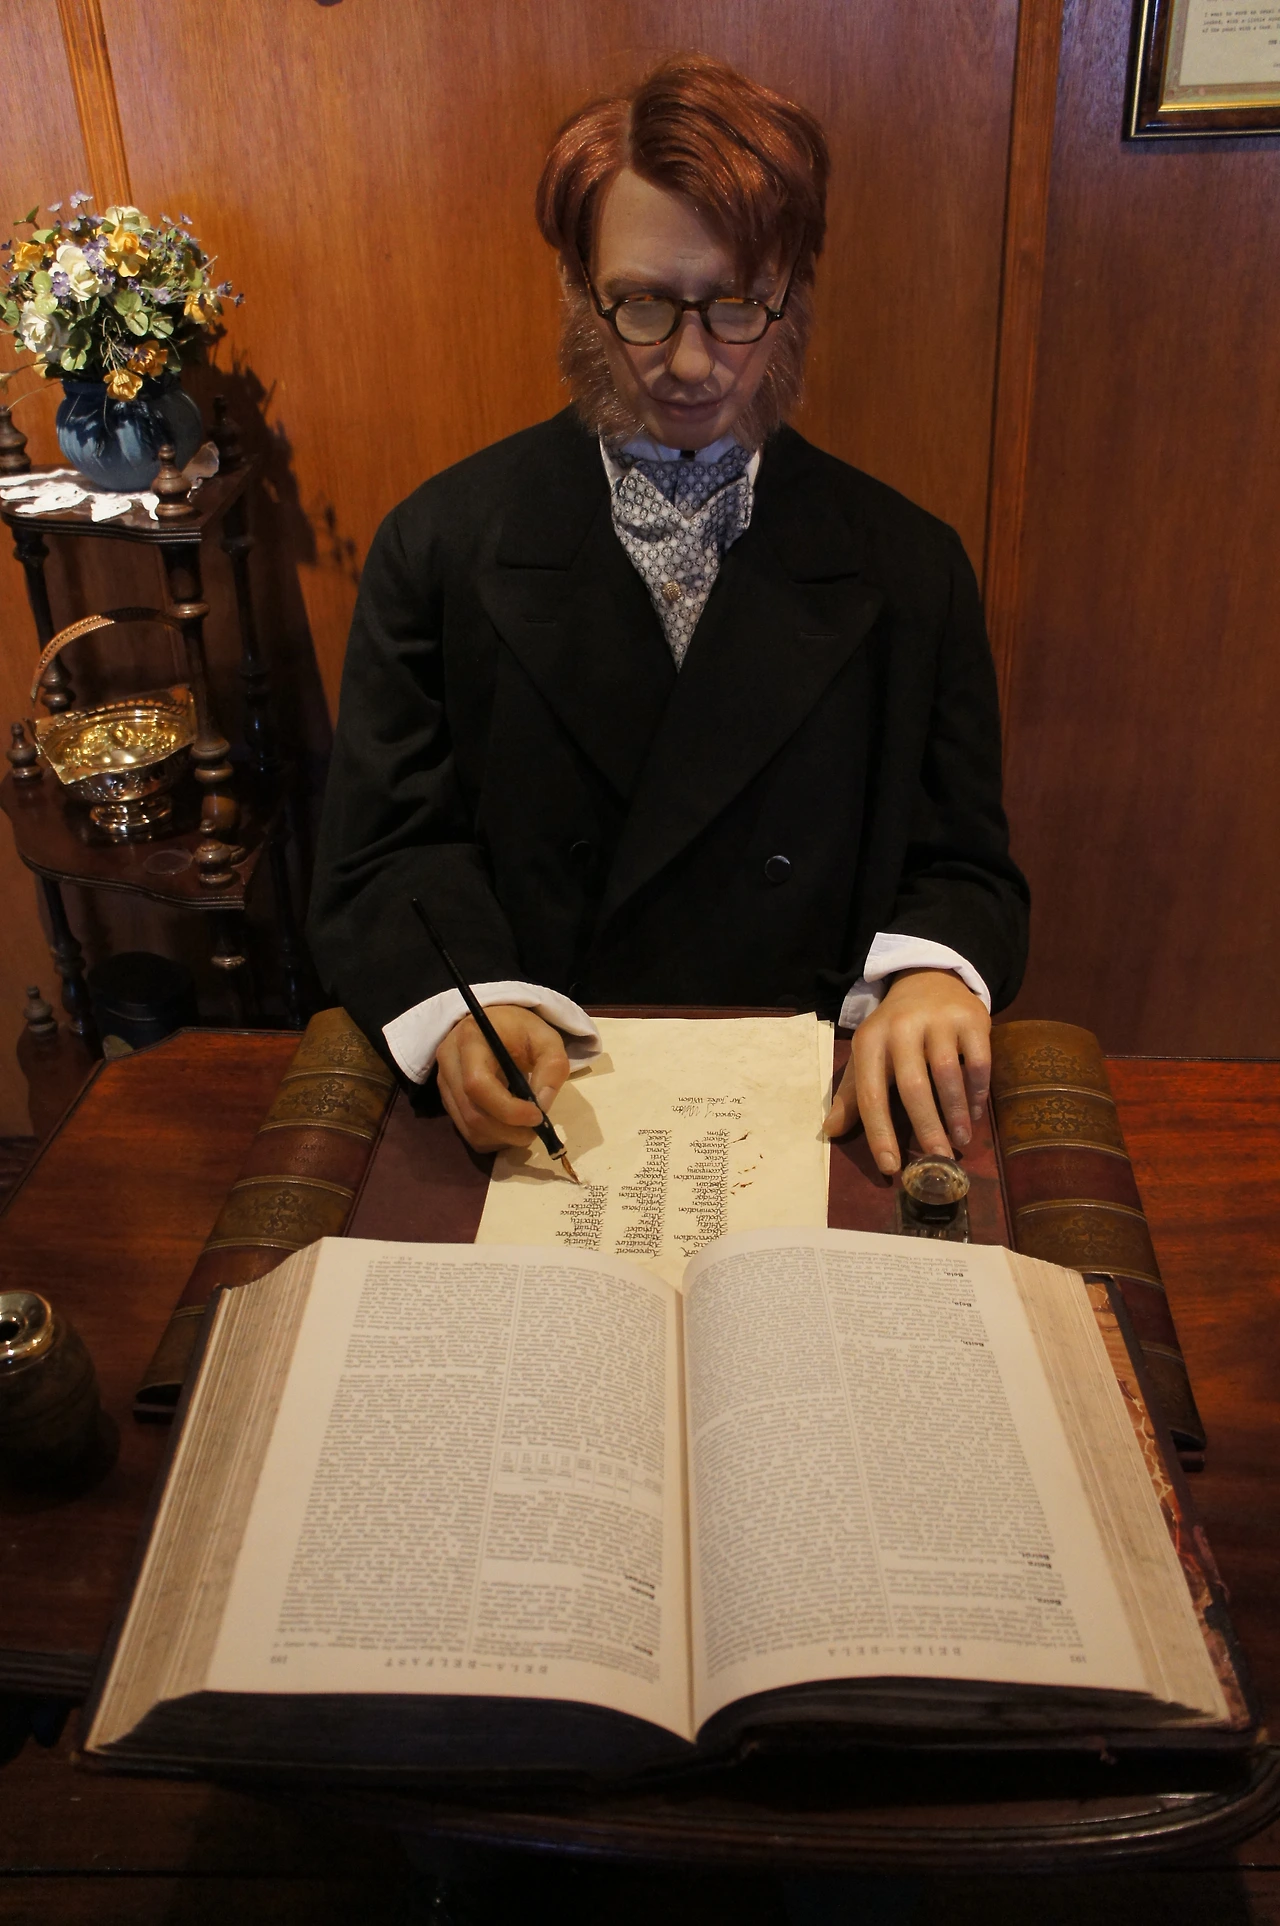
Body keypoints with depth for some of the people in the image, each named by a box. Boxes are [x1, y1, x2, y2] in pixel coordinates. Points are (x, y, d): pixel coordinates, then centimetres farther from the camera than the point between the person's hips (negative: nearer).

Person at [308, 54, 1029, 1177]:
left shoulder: (910, 570, 6)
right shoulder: (438, 548, 4)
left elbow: (965, 868, 8)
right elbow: (383, 858, 1)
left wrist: (933, 974, -15)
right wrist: (462, 1007, -20)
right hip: (530, 1119, 0)